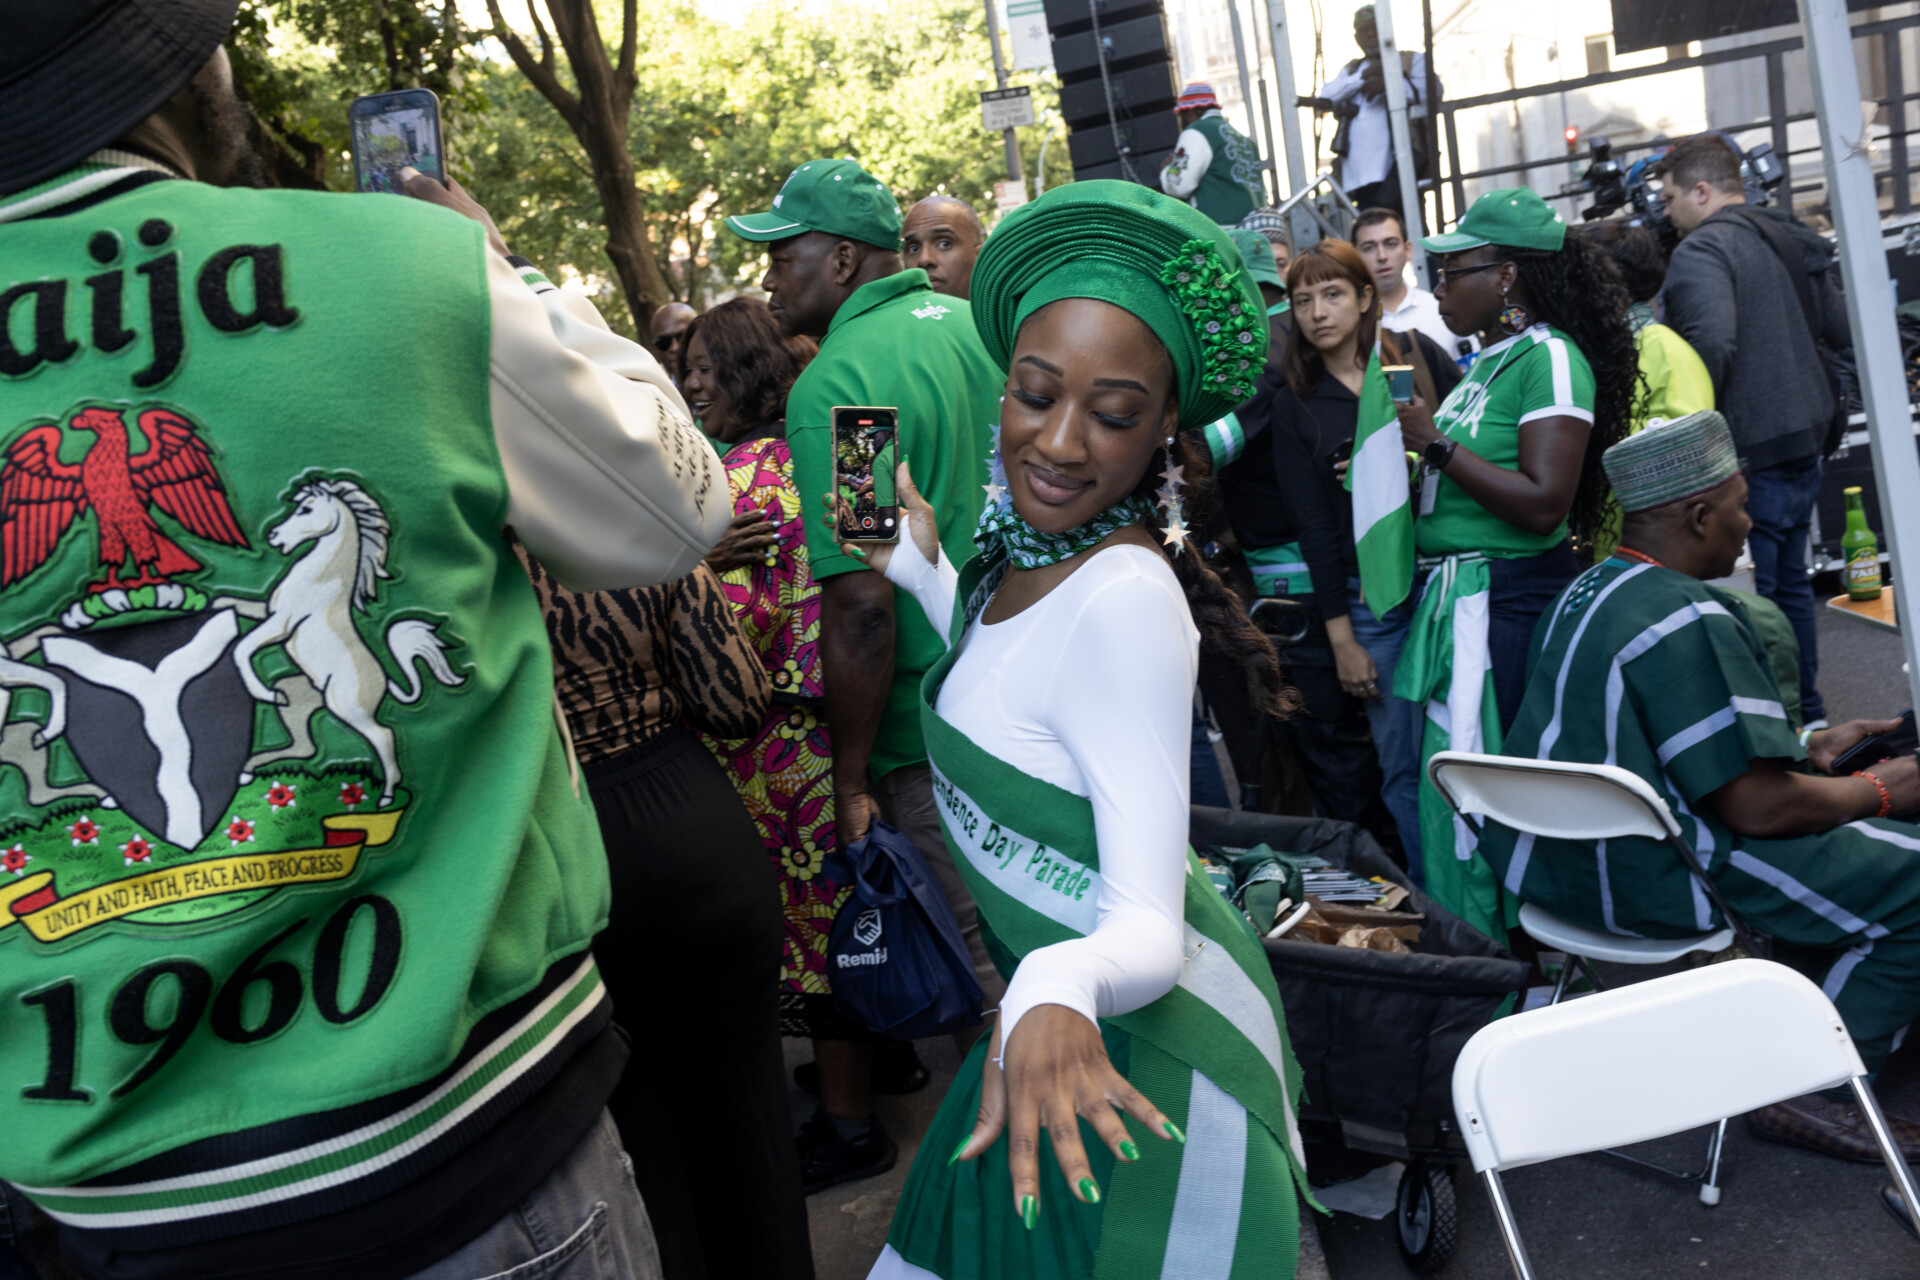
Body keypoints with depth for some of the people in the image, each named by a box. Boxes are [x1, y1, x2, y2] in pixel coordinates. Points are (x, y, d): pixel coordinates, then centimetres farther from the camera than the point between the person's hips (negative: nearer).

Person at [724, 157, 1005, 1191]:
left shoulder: (833, 388, -21)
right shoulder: (969, 321, 5)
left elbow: (861, 607, -25)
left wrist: (851, 776, -17)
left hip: (930, 730, -8)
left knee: (978, 961, 8)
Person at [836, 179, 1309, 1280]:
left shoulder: (1126, 597, -29)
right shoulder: (1025, 549, -4)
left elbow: (1151, 929, -30)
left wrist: (1060, 989, -50)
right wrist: (922, 561, 15)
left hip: (1129, 1057, -8)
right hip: (1056, 1008, 9)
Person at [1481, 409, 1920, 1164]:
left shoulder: (1590, 589, 9)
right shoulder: (1688, 620, -22)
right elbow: (1759, 807, -22)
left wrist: (1808, 748, 20)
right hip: (1654, 882, -10)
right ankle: (1813, 1090, 1)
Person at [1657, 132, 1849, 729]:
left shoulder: (1702, 249, -14)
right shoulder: (1790, 240, 15)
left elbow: (1711, 343, -28)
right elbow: (1843, 331, 20)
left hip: (1750, 450, -10)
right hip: (1804, 437, 10)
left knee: (1748, 595, -3)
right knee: (1790, 583, 19)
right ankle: (1806, 713, 29)